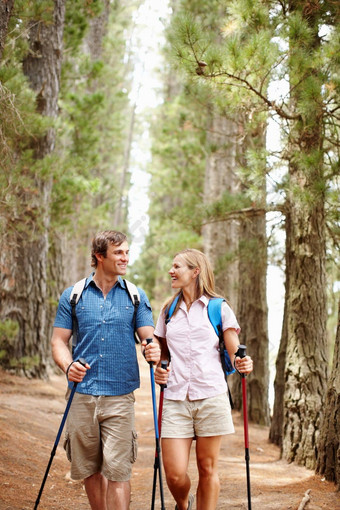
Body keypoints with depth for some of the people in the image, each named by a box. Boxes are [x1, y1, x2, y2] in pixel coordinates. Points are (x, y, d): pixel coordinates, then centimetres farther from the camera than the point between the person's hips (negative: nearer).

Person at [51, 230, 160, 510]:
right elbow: (59, 340, 5)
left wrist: (154, 351, -24)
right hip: (82, 395, 1)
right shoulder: (73, 295, 7)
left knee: (117, 470, -7)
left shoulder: (136, 296, 7)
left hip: (120, 396, -1)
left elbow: (149, 337, 1)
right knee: (89, 468, 11)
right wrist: (68, 365, -16)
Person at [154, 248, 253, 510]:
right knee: (175, 474, -4)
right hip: (176, 398, 3)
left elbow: (234, 353, 2)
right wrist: (159, 370, 4)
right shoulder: (168, 310, 15)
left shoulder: (219, 308, 3)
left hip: (211, 397, -2)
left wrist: (243, 364, -20)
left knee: (208, 469, 4)